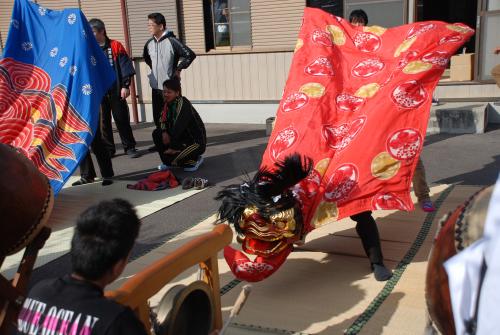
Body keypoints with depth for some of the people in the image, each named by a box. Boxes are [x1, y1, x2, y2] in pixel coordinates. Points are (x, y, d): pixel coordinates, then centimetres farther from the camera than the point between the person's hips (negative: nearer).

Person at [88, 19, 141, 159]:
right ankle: (108, 148, 16)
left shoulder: (115, 46, 0)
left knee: (122, 119, 3)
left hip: (116, 90, -2)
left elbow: (124, 66, -2)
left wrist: (125, 86, -8)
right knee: (103, 121, 7)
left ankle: (129, 147, 12)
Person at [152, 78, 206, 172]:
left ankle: (195, 160, 1)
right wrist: (164, 132, -12)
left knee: (169, 158, -23)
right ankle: (167, 162, 10)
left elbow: (178, 127, -26)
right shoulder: (169, 103, 4)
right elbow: (162, 120, 11)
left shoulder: (183, 104, -23)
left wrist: (172, 147, -23)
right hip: (183, 137, 9)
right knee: (156, 133, 1)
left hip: (196, 142, -9)